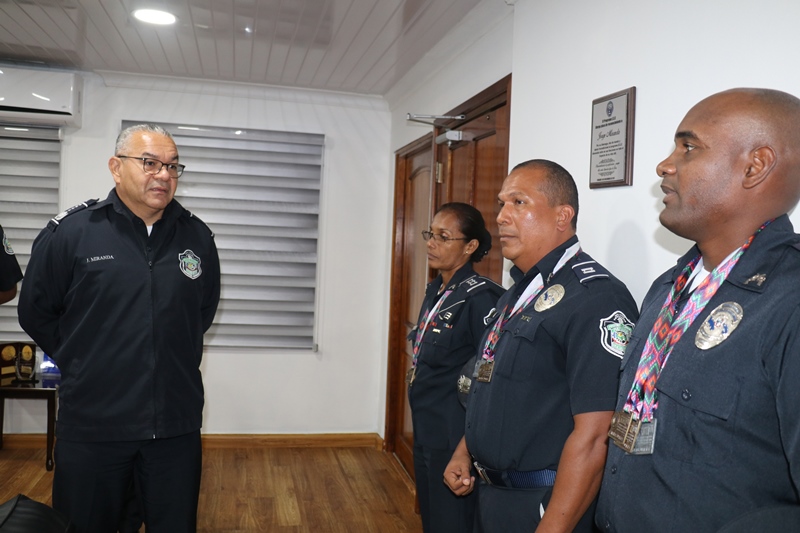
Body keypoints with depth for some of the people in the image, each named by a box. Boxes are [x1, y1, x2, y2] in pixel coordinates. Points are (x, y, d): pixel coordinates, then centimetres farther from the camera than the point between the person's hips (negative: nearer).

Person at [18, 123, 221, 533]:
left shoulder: (197, 237, 3)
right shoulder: (71, 232, -6)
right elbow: (36, 314, 3)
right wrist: (86, 365, 6)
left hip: (176, 426, 2)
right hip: (91, 426, -2)